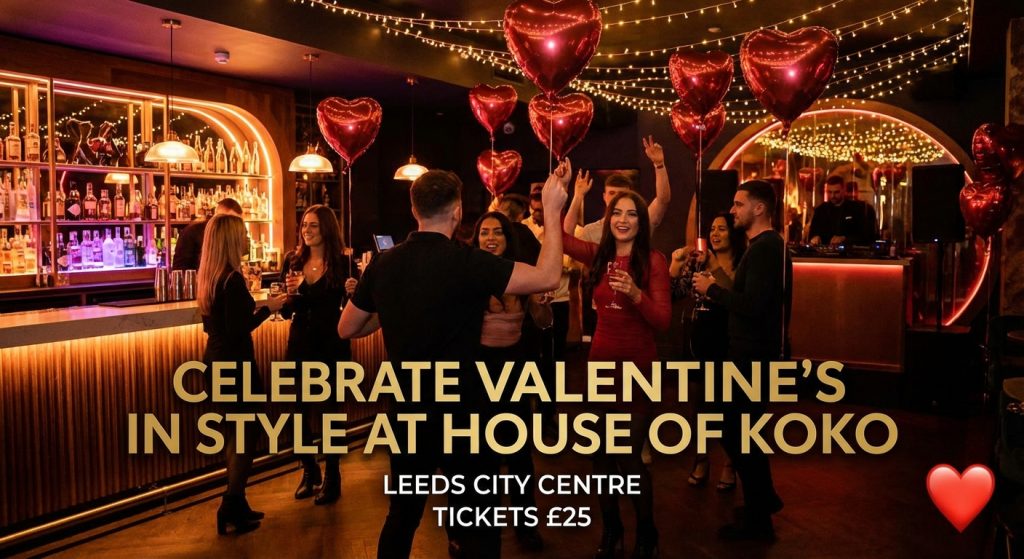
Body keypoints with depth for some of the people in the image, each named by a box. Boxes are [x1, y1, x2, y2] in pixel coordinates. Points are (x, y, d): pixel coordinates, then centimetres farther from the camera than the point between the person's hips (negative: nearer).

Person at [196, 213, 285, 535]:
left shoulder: (208, 277, 7)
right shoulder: (232, 280, -20)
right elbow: (237, 331, -23)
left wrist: (252, 310, 21)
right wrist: (267, 309, -13)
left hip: (216, 360, 9)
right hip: (235, 364, -9)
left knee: (235, 433, 17)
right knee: (246, 436, 2)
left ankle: (237, 507, 26)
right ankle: (231, 512, 6)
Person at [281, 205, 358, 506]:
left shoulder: (342, 263, -7)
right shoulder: (293, 261, 4)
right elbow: (286, 312, 6)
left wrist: (351, 293, -24)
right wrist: (290, 293, -13)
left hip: (332, 346, -4)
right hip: (300, 345, 4)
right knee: (298, 412, 9)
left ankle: (332, 478, 23)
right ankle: (309, 472, 31)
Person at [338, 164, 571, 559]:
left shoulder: (382, 265, -3)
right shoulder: (466, 262, -19)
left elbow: (346, 330, 8)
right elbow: (547, 277, -21)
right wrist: (551, 210, -13)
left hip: (407, 416, 5)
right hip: (462, 416, -5)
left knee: (402, 515, 21)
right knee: (479, 526, 10)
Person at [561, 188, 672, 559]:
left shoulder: (653, 261, -10)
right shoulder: (599, 256, 3)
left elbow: (663, 321, -15)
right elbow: (562, 237, 11)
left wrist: (636, 294, -32)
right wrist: (576, 196, 4)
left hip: (638, 366, -4)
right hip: (601, 361, 5)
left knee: (628, 456, -3)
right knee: (600, 452, 10)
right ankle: (610, 529, 31)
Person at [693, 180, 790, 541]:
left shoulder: (763, 249, -19)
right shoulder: (771, 245, 14)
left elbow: (752, 305, -28)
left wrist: (713, 289, -17)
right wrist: (719, 291, 8)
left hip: (752, 355, -11)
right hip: (757, 350, 11)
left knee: (735, 431, -2)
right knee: (743, 427, 21)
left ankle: (757, 519, 10)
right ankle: (764, 498, 35)